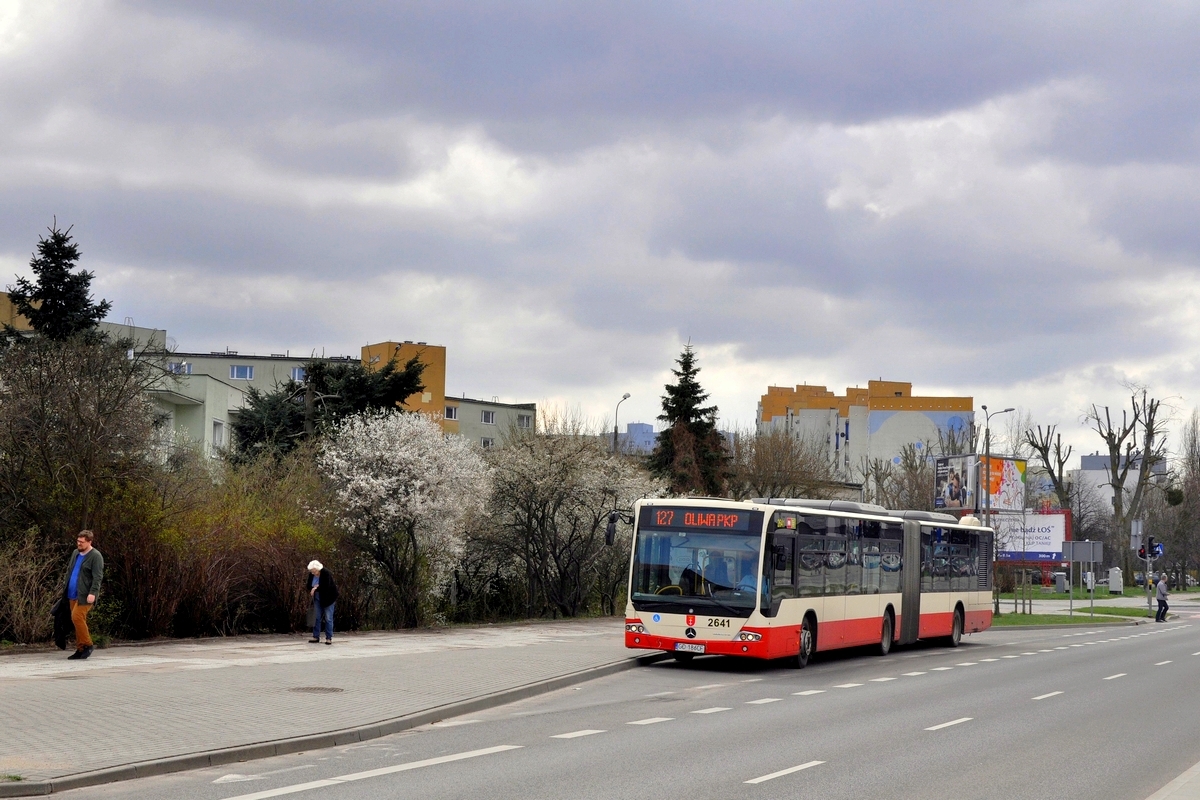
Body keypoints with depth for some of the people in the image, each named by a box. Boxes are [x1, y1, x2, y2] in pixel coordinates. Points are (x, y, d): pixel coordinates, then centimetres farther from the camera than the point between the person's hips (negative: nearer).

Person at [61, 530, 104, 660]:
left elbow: (98, 577, -15)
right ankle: (80, 649, 11)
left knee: (77, 617, -18)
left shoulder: (95, 556, -9)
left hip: (85, 595, -8)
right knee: (77, 620, 7)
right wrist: (65, 585, 20)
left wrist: (92, 593, -23)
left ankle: (87, 645, -7)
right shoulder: (75, 553, 16)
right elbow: (69, 570, 25)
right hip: (73, 594, 8)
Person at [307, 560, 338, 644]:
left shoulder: (326, 574, -24)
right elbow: (309, 586, -1)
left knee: (328, 618, -4)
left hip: (328, 598, -6)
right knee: (317, 617, 3)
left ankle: (329, 638, 0)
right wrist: (313, 588, -21)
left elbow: (326, 587, -30)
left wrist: (316, 588, -25)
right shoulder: (311, 574, -5)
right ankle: (316, 637, 8)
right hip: (318, 599, 6)